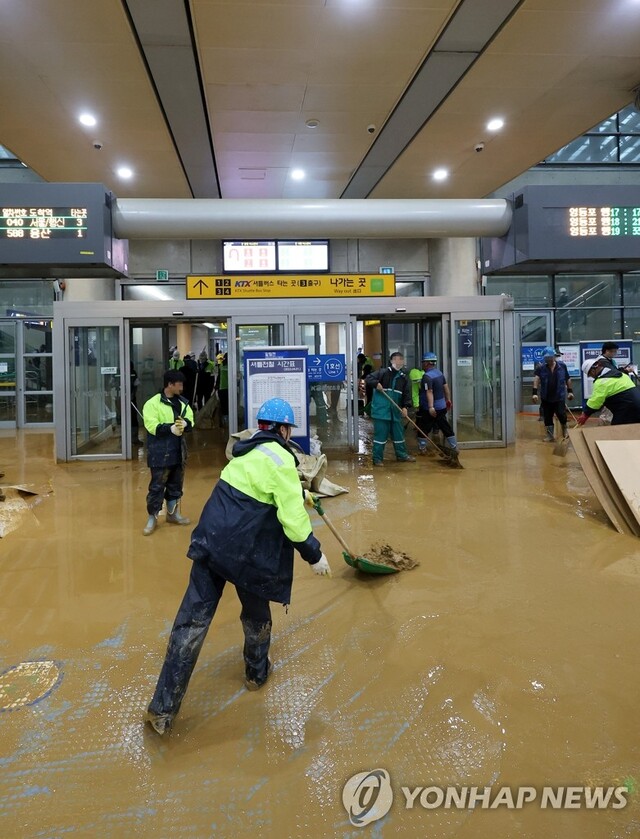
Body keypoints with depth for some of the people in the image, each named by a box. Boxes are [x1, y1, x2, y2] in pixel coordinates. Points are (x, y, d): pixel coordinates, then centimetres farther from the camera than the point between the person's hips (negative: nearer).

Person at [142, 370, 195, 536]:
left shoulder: (183, 402, 9)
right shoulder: (152, 403, -12)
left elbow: (191, 421, 6)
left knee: (176, 484, 16)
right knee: (157, 486, -1)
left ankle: (173, 513, 31)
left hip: (178, 451, 7)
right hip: (160, 453, -6)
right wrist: (170, 428, -31)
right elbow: (152, 426, -20)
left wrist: (185, 423, -17)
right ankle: (152, 517, 12)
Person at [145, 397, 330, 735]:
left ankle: (163, 707, 10)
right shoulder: (280, 459, -11)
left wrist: (300, 494, 44)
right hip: (247, 552, -6)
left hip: (211, 542, 6)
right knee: (256, 613, 21)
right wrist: (314, 555, -4)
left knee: (192, 620, 6)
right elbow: (292, 517, -14)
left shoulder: (247, 451, 14)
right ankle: (256, 673, 44)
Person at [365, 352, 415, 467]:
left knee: (398, 432, 15)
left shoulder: (403, 377, 8)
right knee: (380, 433, -3)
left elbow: (407, 393, 5)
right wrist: (376, 383, -26)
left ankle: (402, 455, 29)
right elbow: (368, 378, -8)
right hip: (381, 409, -5)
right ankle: (377, 458, 6)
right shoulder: (383, 372, -6)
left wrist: (405, 406, -8)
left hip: (395, 410, 6)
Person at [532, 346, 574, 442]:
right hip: (546, 397, 1)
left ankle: (564, 429, 25)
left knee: (561, 414, -6)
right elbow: (536, 379, -19)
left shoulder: (562, 365, -2)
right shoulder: (541, 367, -7)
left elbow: (567, 379, 7)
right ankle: (550, 435, 18)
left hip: (559, 396, -1)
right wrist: (534, 392, -32)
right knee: (547, 417, 6)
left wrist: (570, 391, 7)